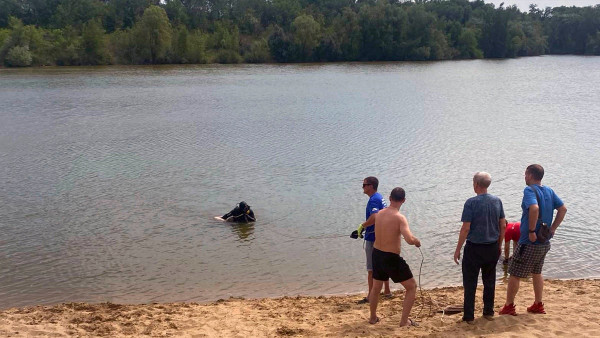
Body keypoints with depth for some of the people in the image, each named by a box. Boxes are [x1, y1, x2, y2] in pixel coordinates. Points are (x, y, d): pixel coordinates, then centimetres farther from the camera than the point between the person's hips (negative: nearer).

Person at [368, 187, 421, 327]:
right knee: (412, 286, 12)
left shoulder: (379, 214, 0)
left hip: (377, 254, 7)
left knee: (376, 287, 27)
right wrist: (417, 241, -9)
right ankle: (404, 320, 10)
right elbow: (410, 240, -30)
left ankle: (373, 317, 41)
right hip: (391, 258, -6)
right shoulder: (399, 218, -20)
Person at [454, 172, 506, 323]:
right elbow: (503, 226, 5)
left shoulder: (471, 203, -15)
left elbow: (465, 228, -16)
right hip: (493, 248, 5)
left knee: (470, 282, 5)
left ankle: (469, 316, 8)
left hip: (474, 248, -5)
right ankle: (489, 312, 25)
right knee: (489, 280, 18)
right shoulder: (497, 201, 1)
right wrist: (499, 245, 18)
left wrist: (458, 249, -8)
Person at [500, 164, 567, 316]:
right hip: (545, 242, 8)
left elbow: (534, 208, -35)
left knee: (514, 274, 4)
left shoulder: (529, 190, -17)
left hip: (529, 242, -8)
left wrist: (531, 231, -27)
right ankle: (538, 305, 28)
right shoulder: (549, 191, 6)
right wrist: (552, 228, 8)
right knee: (536, 272, 23)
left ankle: (509, 306, 12)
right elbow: (563, 209, 10)